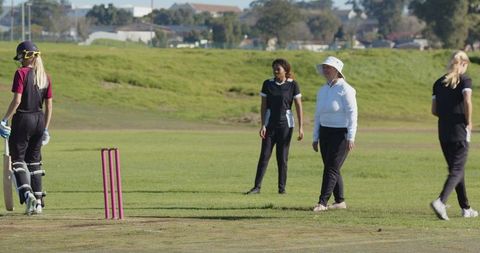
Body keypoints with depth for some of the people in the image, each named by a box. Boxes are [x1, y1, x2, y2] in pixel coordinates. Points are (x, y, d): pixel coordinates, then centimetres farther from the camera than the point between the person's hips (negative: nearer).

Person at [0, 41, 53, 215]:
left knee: (18, 160, 1)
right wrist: (46, 129, 16)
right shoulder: (45, 76, 8)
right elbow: (49, 105, 9)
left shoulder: (21, 73, -10)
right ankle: (38, 202, 10)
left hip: (23, 119, -6)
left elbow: (17, 100, -17)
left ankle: (27, 193, -19)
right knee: (34, 161, 13)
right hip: (39, 120, 6)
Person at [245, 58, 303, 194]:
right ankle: (257, 187, -4)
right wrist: (263, 125, -6)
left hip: (285, 124, -1)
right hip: (270, 124, 1)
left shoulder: (292, 85, -3)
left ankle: (282, 187, 9)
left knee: (282, 157, 1)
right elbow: (263, 106, 2)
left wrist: (301, 127, -8)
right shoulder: (268, 84, 2)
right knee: (264, 155, -3)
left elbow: (299, 107, -3)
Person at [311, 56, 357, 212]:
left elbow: (352, 113, -15)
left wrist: (351, 137, -21)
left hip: (341, 133, -8)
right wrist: (315, 138, 15)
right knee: (331, 169, 9)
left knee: (331, 168, -12)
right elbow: (318, 115, 17)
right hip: (325, 133, 8)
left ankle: (322, 202, -16)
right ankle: (340, 201, 17)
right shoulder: (322, 91, 12)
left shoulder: (345, 89, -11)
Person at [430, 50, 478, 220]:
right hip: (459, 132, -5)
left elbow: (434, 110, 7)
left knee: (456, 169, 16)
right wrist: (469, 122, -8)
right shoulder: (465, 80, -5)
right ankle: (440, 201, -25)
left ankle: (466, 209, 23)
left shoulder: (439, 82, 10)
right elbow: (467, 101, -21)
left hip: (443, 131, 5)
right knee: (457, 170, -3)